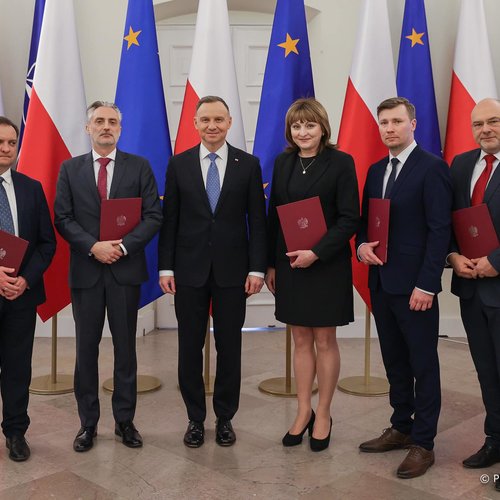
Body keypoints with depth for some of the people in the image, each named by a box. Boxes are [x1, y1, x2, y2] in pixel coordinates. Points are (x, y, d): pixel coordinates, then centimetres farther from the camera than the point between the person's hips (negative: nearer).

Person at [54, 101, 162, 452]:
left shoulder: (139, 166, 4)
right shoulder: (70, 169, 7)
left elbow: (153, 215, -2)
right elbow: (63, 218, 1)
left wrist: (123, 246, -14)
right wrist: (93, 247, -13)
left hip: (125, 269, -1)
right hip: (85, 271, 1)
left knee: (125, 347, 7)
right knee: (86, 348, 7)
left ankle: (125, 420, 19)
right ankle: (88, 423, 19)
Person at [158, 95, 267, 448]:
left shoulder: (248, 164, 2)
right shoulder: (179, 164, 3)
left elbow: (257, 220, 1)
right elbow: (169, 219, 3)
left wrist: (257, 268, -5)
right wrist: (166, 267, -2)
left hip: (232, 270, 0)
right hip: (189, 269, 1)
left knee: (230, 347, 8)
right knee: (190, 347, 8)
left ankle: (225, 418, 24)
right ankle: (195, 419, 23)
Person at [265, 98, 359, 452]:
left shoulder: (340, 162, -6)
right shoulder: (283, 163, 8)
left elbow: (350, 219, -10)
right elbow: (274, 216, 10)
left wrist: (316, 252, -19)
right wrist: (271, 263, 7)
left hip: (326, 265, -4)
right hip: (290, 264, 4)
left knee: (324, 341, 6)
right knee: (301, 340, 11)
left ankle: (323, 415, 20)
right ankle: (303, 412, 23)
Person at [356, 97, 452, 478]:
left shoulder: (432, 167, -9)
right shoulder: (376, 170, 14)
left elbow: (440, 230, -14)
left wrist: (426, 284, -18)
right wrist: (362, 245, -3)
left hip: (414, 285, -7)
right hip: (381, 282, 7)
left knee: (423, 364, 3)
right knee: (394, 360, 16)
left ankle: (423, 443, 14)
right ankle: (401, 428, 29)